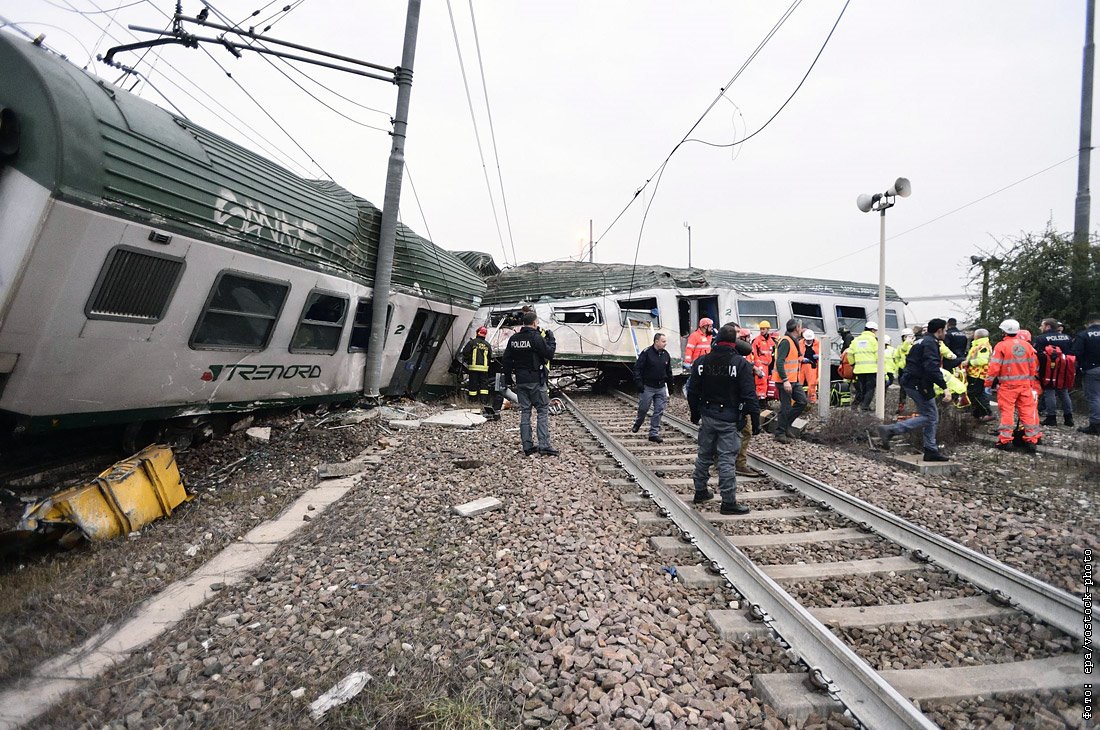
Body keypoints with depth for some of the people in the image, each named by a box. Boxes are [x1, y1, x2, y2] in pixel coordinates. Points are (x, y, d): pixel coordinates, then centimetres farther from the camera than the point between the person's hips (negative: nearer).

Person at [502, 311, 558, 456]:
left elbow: (506, 361, 10)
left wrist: (508, 378, 20)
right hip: (536, 381, -6)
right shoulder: (536, 337, -12)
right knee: (543, 411, 0)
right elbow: (549, 354, -11)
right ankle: (544, 446, -5)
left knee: (524, 412, 10)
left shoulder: (513, 339, 8)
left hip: (520, 382, 6)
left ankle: (527, 446, 11)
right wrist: (551, 338, 2)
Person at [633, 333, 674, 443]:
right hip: (647, 387, -4)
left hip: (661, 388, 5)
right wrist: (639, 383, -17)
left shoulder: (666, 354, 7)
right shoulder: (646, 353, -10)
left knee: (659, 411, 2)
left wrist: (670, 386, 16)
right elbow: (637, 368, -11)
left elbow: (669, 372, 16)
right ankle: (637, 424, 36)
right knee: (643, 408, 8)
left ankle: (654, 433, 8)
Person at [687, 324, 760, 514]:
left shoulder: (701, 362, 2)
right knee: (727, 459, -2)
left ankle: (700, 491, 29)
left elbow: (692, 392, 7)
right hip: (730, 420, -4)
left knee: (704, 455, 17)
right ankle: (729, 502, 5)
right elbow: (749, 395, -13)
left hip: (707, 417, 5)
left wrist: (695, 413, 17)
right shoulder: (741, 364, -11)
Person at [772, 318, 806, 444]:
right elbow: (779, 362, -25)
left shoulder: (794, 341, 15)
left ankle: (786, 425, 21)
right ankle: (780, 433, 9)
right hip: (785, 381, -10)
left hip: (794, 380, 10)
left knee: (802, 401, 11)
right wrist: (785, 381, -28)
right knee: (786, 407, -3)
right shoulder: (786, 341, -17)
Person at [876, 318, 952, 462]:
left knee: (932, 416, 13)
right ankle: (889, 430, -14)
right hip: (919, 384, -10)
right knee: (929, 417, -7)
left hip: (911, 381, 10)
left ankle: (931, 451, 15)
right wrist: (945, 387, -29)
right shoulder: (930, 343, -13)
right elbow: (932, 368, -25)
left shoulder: (923, 341, 19)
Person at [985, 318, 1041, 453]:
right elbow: (1034, 367, 13)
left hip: (1007, 385, -5)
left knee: (1007, 411, 0)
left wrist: (988, 384, -3)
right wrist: (1032, 384, 22)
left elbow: (994, 367, -11)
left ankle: (1005, 440, 2)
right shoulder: (1027, 345, 8)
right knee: (1028, 411, 8)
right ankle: (1031, 440, 11)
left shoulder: (1001, 346, -9)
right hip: (1025, 384, 5)